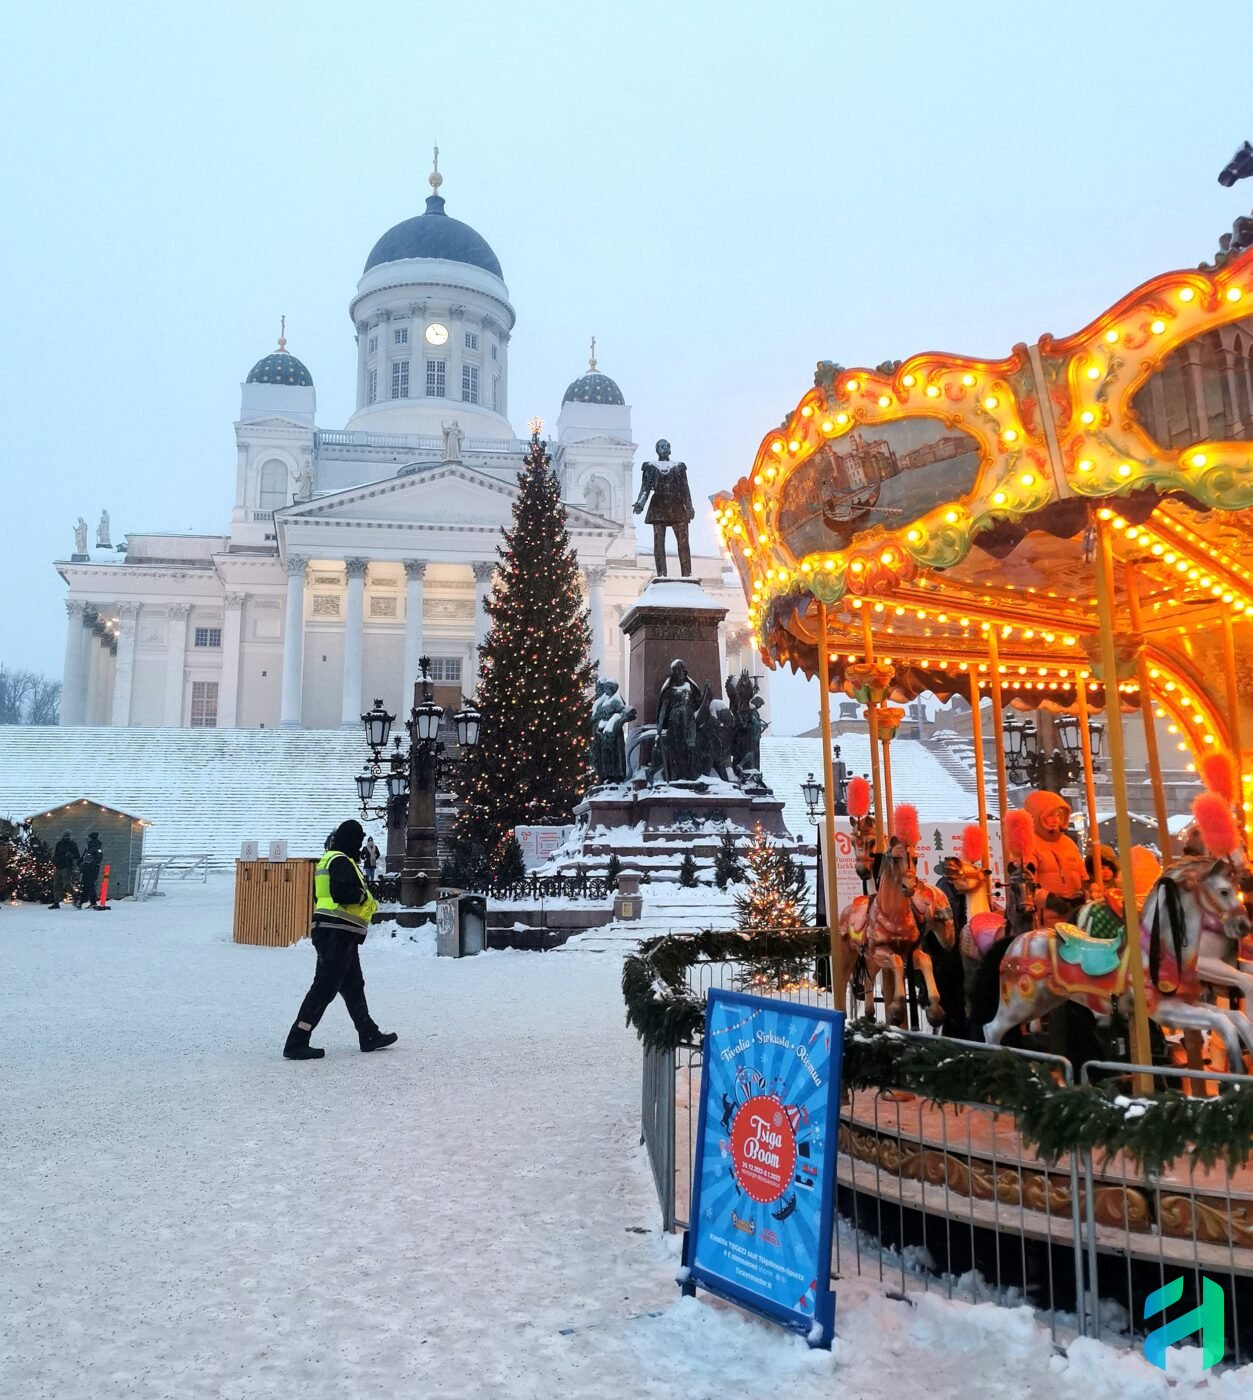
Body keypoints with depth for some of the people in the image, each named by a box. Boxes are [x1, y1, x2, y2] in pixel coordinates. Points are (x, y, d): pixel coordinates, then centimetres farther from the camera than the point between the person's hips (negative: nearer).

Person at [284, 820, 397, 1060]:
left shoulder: (328, 860, 18)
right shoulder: (341, 861, -12)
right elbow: (342, 892, -27)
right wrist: (365, 897, -9)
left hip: (338, 935, 11)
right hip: (338, 934, -11)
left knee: (353, 985, 17)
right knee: (324, 987, -9)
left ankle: (369, 1035, 27)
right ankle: (296, 1042, -8)